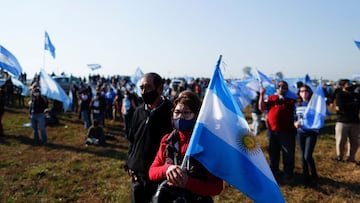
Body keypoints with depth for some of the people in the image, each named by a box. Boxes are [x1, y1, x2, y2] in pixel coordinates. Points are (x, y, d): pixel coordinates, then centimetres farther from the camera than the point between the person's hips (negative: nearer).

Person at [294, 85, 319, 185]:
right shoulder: (297, 105, 8)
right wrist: (295, 123, -6)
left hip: (312, 132, -4)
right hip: (301, 133, 4)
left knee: (307, 156, -10)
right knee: (303, 156, 9)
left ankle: (314, 176, 14)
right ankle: (306, 177, 24)